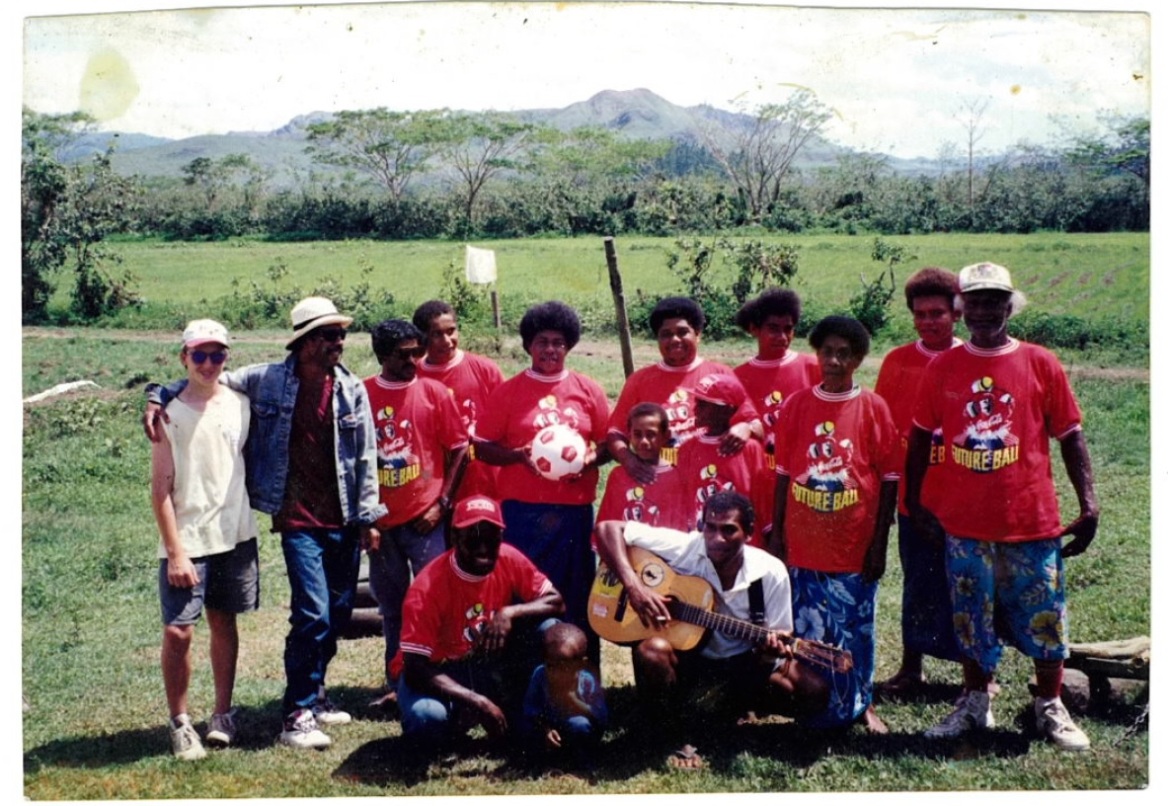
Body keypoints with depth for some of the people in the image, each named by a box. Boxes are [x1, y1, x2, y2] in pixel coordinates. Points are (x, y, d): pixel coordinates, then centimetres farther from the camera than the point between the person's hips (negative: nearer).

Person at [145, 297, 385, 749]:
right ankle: (297, 714, 1)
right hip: (299, 520, -4)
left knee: (339, 613, 12)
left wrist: (368, 516, 2)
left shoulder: (352, 389, 3)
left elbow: (366, 457, 4)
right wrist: (159, 397, -6)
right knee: (313, 613, -11)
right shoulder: (267, 381, -4)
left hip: (344, 521, 4)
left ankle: (312, 692, 31)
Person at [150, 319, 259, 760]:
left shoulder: (239, 405, 3)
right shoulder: (170, 413, -6)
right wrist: (175, 552, -11)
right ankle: (179, 722, 10)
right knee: (177, 632, -7)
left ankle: (223, 714, 25)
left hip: (235, 537, 3)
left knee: (223, 623, 13)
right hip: (186, 542, -3)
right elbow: (161, 489, -7)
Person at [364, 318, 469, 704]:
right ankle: (397, 684, 23)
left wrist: (442, 503, -4)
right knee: (391, 608, 12)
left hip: (425, 517, -2)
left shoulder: (433, 391, -1)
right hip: (380, 520, 2)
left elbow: (457, 448, 1)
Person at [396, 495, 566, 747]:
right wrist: (478, 702, -35)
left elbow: (556, 601, -8)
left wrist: (510, 612, -28)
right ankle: (462, 714, 0)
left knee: (546, 629, -20)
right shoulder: (427, 589, -27)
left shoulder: (508, 559, -14)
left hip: (488, 663, 4)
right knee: (425, 720, -37)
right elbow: (415, 669, -28)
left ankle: (518, 718, -4)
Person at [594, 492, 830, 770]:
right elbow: (608, 528, -19)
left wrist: (774, 648, -32)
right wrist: (634, 585, -30)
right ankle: (670, 740, -11)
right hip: (688, 657, -2)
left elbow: (778, 638, -7)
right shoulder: (683, 548, -18)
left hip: (743, 663, 2)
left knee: (813, 692, -18)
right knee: (652, 649, -36)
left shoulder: (771, 572, -14)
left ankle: (735, 703, 12)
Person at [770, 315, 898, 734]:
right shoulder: (796, 405, 2)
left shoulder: (874, 408, -3)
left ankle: (860, 703, 26)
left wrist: (879, 542, -5)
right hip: (804, 544, 2)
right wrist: (777, 534, 4)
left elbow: (889, 479, -1)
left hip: (855, 545, -1)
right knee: (808, 630, 9)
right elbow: (783, 472, 6)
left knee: (856, 629, 8)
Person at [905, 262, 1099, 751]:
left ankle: (1051, 709, 24)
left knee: (1044, 617, 7)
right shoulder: (942, 368, 2)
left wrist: (1088, 504, -5)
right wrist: (913, 500, 6)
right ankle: (975, 704, 28)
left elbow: (1070, 436, 1)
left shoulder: (1040, 364, -1)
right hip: (964, 522, 1)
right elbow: (921, 436, 10)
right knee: (971, 618, 12)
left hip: (1032, 521, -1)